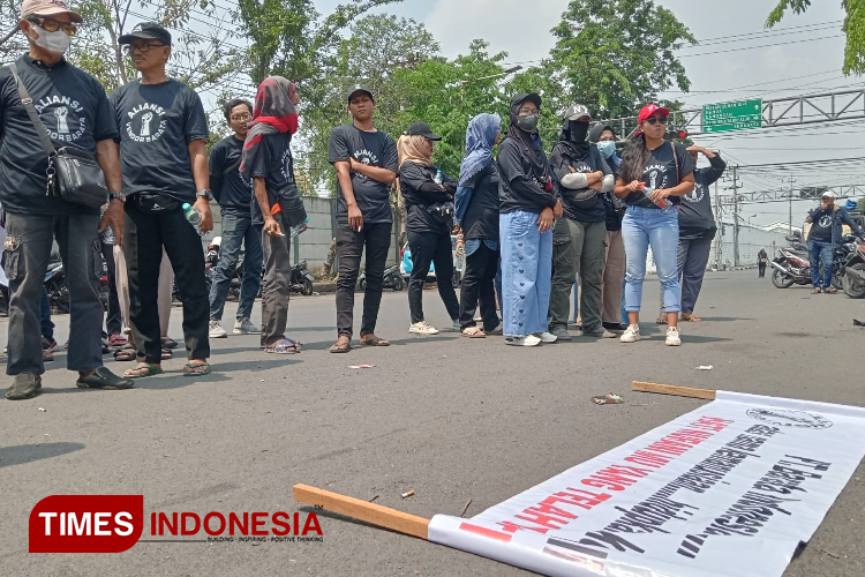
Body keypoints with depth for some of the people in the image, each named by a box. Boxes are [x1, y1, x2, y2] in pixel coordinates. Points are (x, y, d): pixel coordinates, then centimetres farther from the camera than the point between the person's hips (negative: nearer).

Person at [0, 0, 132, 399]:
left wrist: (116, 197, 5)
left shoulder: (87, 84, 16)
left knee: (85, 287, 4)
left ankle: (89, 366, 10)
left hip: (81, 202, 3)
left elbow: (105, 142, 13)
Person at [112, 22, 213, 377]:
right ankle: (148, 356, 14)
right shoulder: (121, 97, 18)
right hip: (134, 201, 4)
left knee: (191, 281, -4)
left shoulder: (183, 96, 8)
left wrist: (202, 196, -9)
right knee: (140, 284, 6)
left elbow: (197, 150, 3)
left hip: (178, 200, -4)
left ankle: (197, 354, 3)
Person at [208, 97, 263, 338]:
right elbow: (213, 179, 6)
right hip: (234, 212, -4)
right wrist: (226, 202, 9)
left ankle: (243, 320, 11)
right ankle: (214, 320, -10)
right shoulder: (222, 147, -1)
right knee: (227, 264, -12)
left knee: (254, 268, 4)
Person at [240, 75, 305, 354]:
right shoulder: (261, 133, -9)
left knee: (280, 274, 10)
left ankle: (275, 335, 16)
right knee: (277, 275, -9)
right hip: (272, 212, -9)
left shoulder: (281, 131, 15)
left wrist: (297, 210, 20)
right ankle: (272, 337, -4)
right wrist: (268, 216, -20)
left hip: (283, 212, 9)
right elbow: (258, 177, -13)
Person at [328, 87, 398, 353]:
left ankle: (368, 332, 11)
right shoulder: (341, 134, 8)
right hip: (350, 215, -3)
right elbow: (342, 171, -4)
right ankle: (344, 334, -10)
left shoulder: (386, 141, 15)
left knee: (376, 276, 4)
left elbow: (389, 176, 2)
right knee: (348, 275, -9)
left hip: (381, 216, 3)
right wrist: (352, 205, -15)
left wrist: (357, 165, -2)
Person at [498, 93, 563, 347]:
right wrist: (552, 201, -7)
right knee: (521, 274, -7)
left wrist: (549, 208, -6)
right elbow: (520, 182, -12)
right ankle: (517, 331, -2)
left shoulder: (537, 145, 22)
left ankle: (537, 327, 15)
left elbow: (549, 180, 13)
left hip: (542, 217, 8)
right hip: (519, 217, -8)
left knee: (542, 275, 8)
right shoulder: (509, 145, -1)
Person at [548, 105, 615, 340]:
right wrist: (595, 176, 2)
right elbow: (567, 179, -11)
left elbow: (610, 180, 12)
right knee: (565, 274, -8)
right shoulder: (560, 150, 5)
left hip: (596, 217, 6)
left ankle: (592, 324, 11)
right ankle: (558, 324, -4)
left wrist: (589, 184, -6)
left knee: (593, 276, 6)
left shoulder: (593, 151, 20)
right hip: (570, 217, -5)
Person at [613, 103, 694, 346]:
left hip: (664, 217, -2)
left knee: (668, 274, -3)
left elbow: (689, 183, 4)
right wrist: (630, 187, -9)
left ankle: (672, 329, -1)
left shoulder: (676, 150, 5)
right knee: (634, 274, 4)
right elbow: (618, 190, 13)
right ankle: (633, 326, 9)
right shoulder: (630, 153, 10)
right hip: (634, 217, 2)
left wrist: (668, 191, -13)